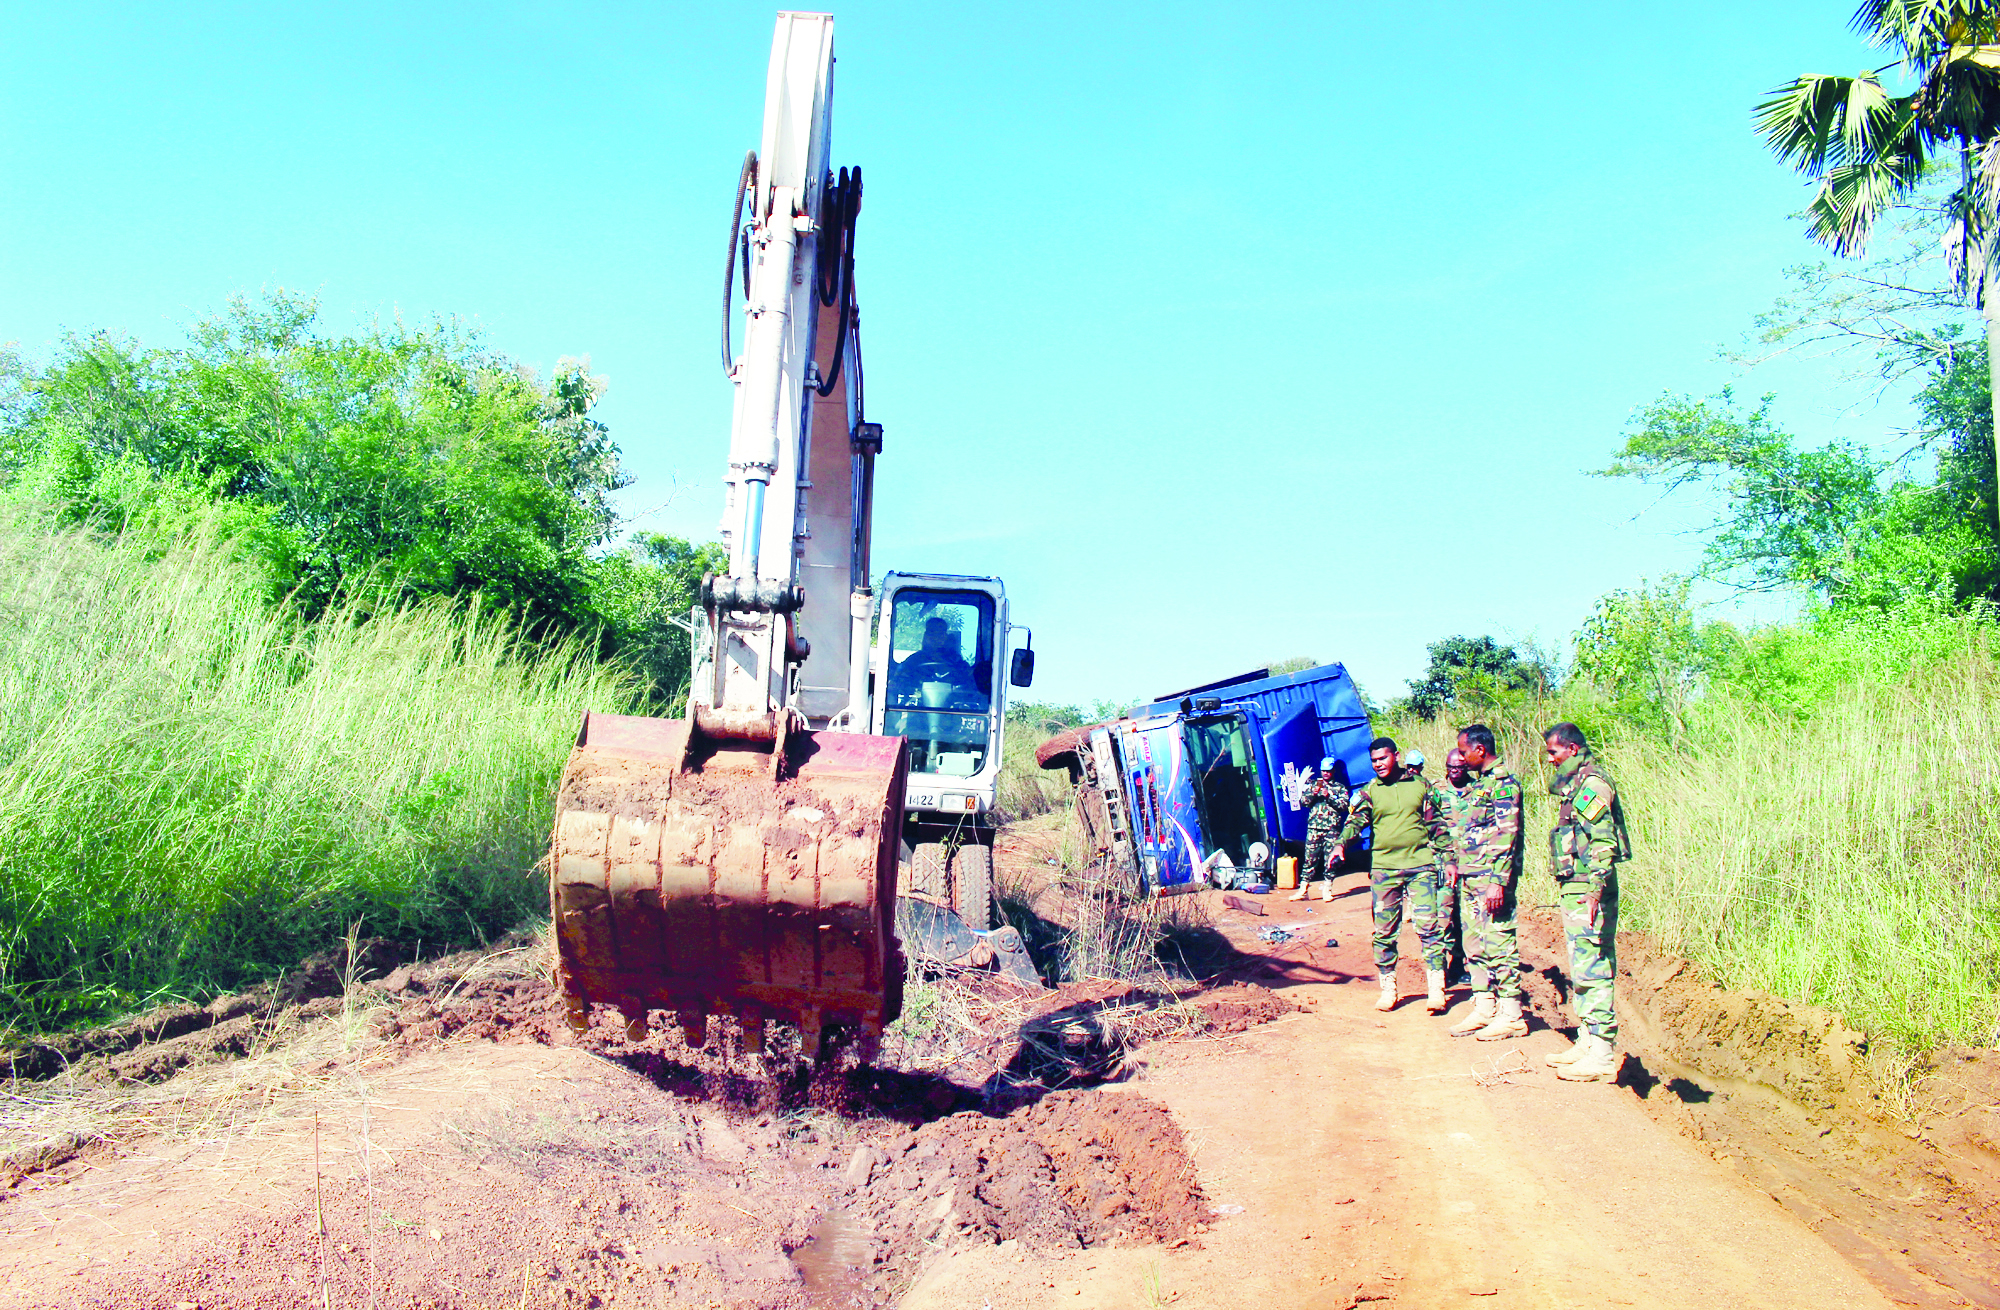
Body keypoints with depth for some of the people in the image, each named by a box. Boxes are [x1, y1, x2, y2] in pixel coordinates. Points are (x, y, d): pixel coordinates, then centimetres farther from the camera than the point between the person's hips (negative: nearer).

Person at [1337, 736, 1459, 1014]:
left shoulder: (1420, 786, 8)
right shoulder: (1369, 792, 6)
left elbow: (1438, 825, 12)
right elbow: (1356, 820, -7)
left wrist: (1449, 858, 8)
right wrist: (1341, 844, -25)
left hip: (1421, 865, -1)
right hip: (1384, 869, 1)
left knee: (1428, 926, -6)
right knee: (1384, 931, 3)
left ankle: (1436, 988, 1)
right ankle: (1387, 987, 14)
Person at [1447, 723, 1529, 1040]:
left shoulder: (1503, 781, -11)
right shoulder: (1479, 781, 18)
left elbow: (1507, 834, -18)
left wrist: (1498, 881, -23)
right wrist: (1456, 870, 20)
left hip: (1491, 878, -10)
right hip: (1470, 878, 10)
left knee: (1498, 943, -6)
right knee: (1475, 944, 11)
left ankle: (1511, 1014, 0)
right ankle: (1484, 1009, 18)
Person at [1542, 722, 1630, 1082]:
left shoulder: (1592, 783, -13)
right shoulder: (1574, 784, 18)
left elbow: (1603, 840, -22)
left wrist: (1595, 889, -27)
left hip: (1587, 891, -11)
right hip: (1573, 890, 11)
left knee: (1592, 971, -9)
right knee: (1581, 970, 14)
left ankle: (1602, 1053, -7)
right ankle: (1587, 1042, 21)